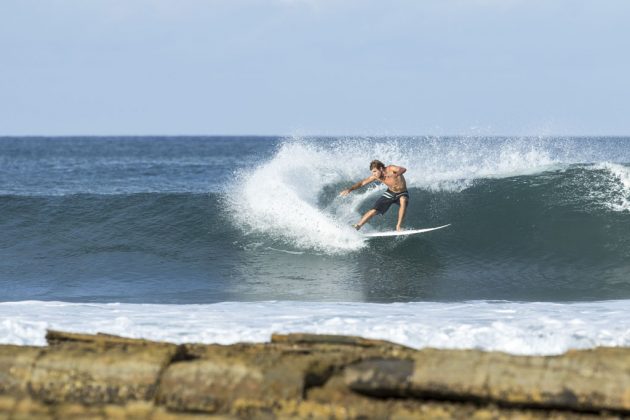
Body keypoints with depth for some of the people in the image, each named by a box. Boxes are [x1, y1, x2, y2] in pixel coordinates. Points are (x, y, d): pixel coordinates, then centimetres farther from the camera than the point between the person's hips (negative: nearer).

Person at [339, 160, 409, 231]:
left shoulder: (391, 169, -28)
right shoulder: (376, 176, -14)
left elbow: (403, 169, -46)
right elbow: (362, 183, -7)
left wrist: (395, 175, -66)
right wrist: (350, 189, -17)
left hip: (402, 194, -4)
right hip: (390, 193, 4)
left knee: (403, 201, -38)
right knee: (373, 210, -6)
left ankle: (399, 226, -31)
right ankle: (357, 226, 8)